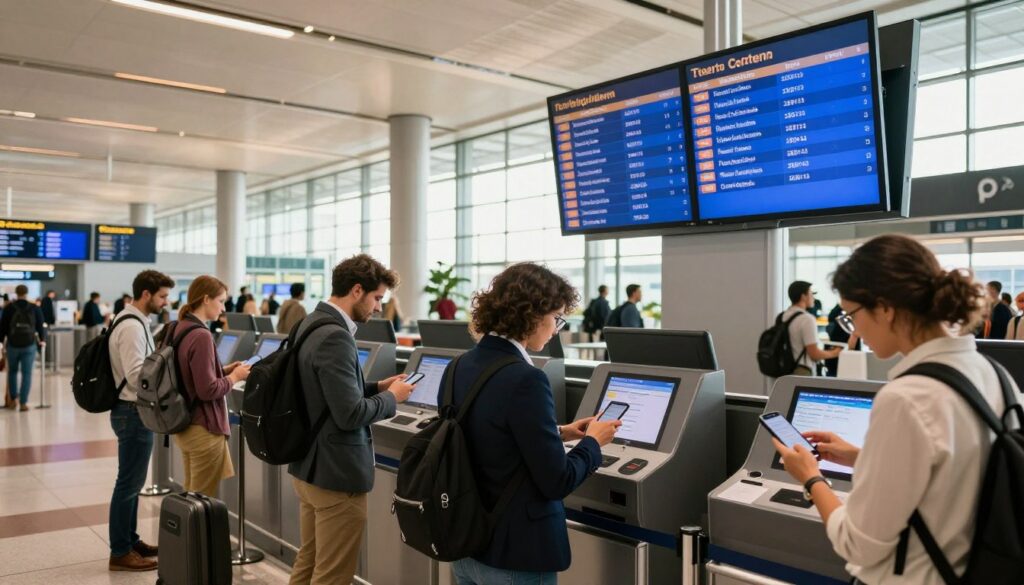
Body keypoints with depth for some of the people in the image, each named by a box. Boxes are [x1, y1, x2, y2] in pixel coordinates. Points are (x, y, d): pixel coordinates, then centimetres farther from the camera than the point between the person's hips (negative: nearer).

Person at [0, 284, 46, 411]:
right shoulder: (35, 309, 1)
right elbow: (40, 326, 6)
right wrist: (42, 340, 22)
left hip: (12, 344, 1)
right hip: (29, 345, 0)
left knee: (12, 372, 19)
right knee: (26, 373, 1)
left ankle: (13, 398, 19)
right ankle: (23, 402, -2)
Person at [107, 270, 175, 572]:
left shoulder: (133, 321, 12)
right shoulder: (132, 326, -20)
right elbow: (136, 375, -25)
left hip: (135, 410, 11)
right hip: (134, 412, -11)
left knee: (132, 481, 17)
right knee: (129, 482, -2)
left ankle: (130, 541, 28)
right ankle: (120, 553, 8)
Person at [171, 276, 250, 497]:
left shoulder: (178, 329, 7)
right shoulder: (201, 336, -22)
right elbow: (207, 390, -23)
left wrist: (225, 369, 9)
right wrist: (235, 377, -8)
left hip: (184, 424, 9)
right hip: (203, 428, -9)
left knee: (192, 495, 20)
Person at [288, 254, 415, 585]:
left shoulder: (312, 324, 8)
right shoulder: (335, 337, -24)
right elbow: (350, 414, -26)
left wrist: (376, 387, 9)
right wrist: (392, 397, -10)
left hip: (309, 465, 10)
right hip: (336, 472, -10)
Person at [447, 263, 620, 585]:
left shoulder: (460, 367, 1)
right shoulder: (525, 380, -24)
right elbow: (556, 482, -19)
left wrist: (558, 433, 13)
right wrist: (592, 442, -2)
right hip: (514, 556, -7)